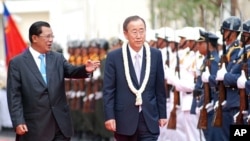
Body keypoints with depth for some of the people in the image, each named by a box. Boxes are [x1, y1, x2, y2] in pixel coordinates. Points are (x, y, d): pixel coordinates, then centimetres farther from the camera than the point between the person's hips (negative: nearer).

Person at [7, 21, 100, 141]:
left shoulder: (58, 58, 11)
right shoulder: (17, 63, -2)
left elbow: (71, 71, -6)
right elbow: (14, 96, -6)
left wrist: (85, 70, -28)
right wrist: (18, 122, -15)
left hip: (60, 124, 4)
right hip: (34, 126, -4)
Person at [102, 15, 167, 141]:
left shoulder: (155, 55, 4)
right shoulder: (114, 57, -2)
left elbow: (160, 88, 8)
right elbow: (108, 90, -3)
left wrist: (162, 114, 8)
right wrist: (109, 116, -10)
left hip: (149, 119, 1)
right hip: (124, 119, -1)